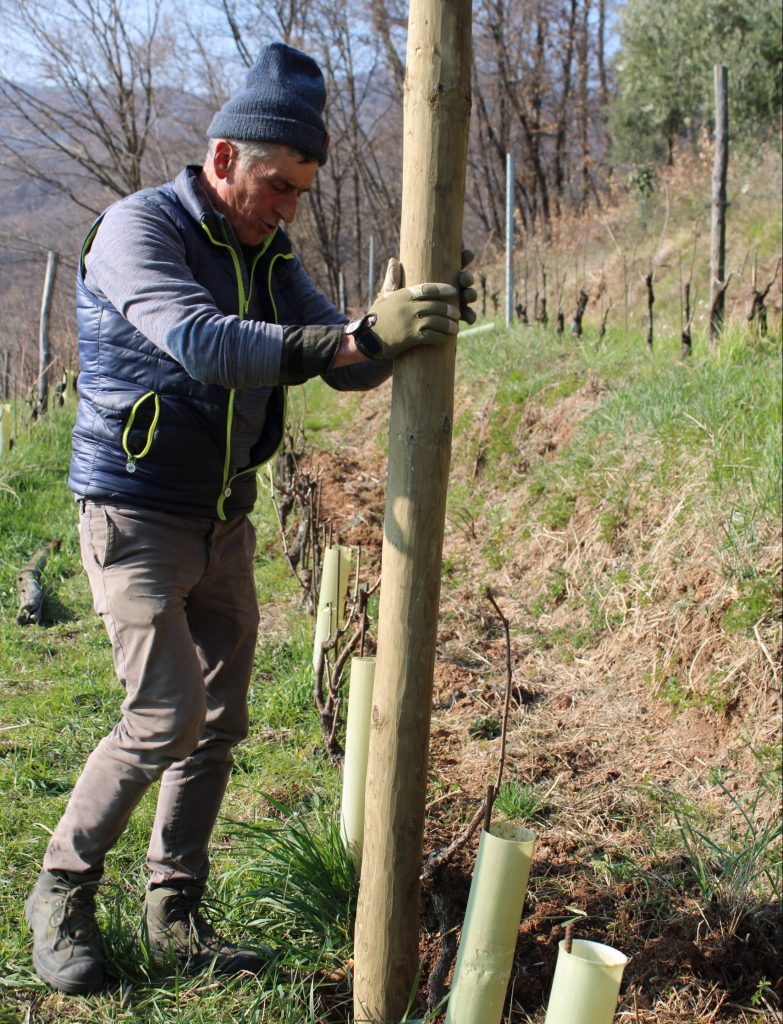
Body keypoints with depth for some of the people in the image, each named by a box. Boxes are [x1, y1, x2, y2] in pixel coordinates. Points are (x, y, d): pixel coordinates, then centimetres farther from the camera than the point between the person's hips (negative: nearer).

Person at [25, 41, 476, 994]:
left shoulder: (268, 258, 8)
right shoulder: (138, 228, -13)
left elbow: (347, 367, 6)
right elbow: (199, 343, -32)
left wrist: (407, 321, -16)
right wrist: (363, 332, -39)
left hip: (224, 522, 7)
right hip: (137, 513, -7)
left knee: (218, 723, 8)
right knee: (166, 716, -13)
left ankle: (174, 915, 22)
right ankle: (61, 893, 9)